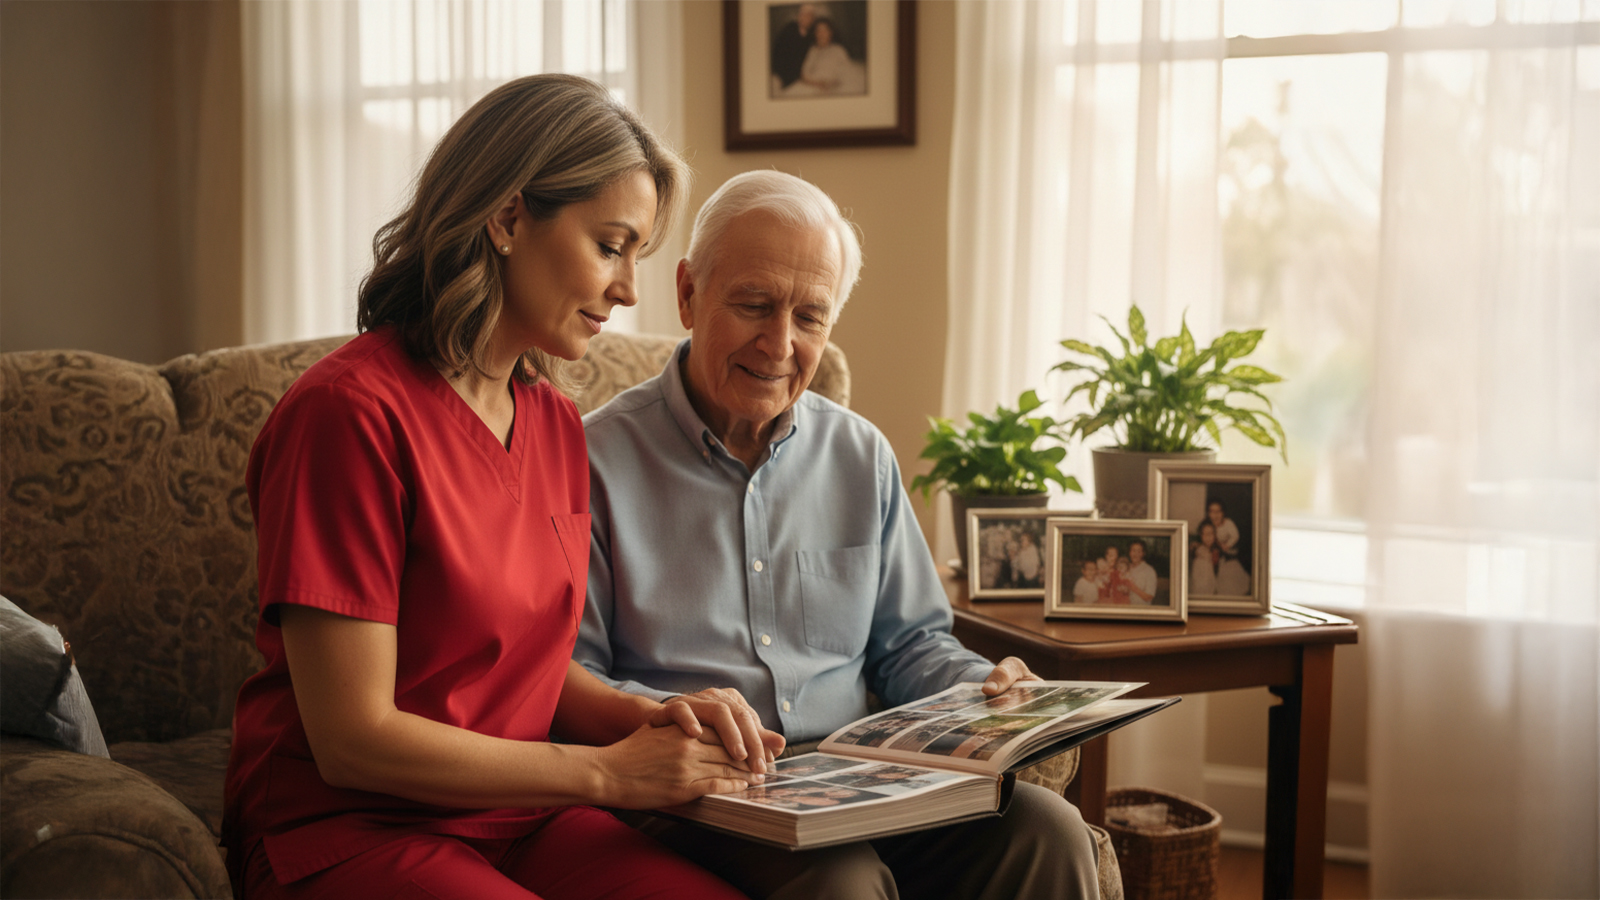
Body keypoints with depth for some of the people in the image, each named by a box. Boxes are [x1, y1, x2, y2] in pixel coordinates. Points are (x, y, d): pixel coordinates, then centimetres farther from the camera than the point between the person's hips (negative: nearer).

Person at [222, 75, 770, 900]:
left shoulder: (554, 421, 10)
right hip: (348, 830, -6)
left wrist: (640, 717, -4)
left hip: (520, 815, 7)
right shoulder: (353, 411, -15)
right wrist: (607, 772, -13)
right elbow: (353, 739, -17)